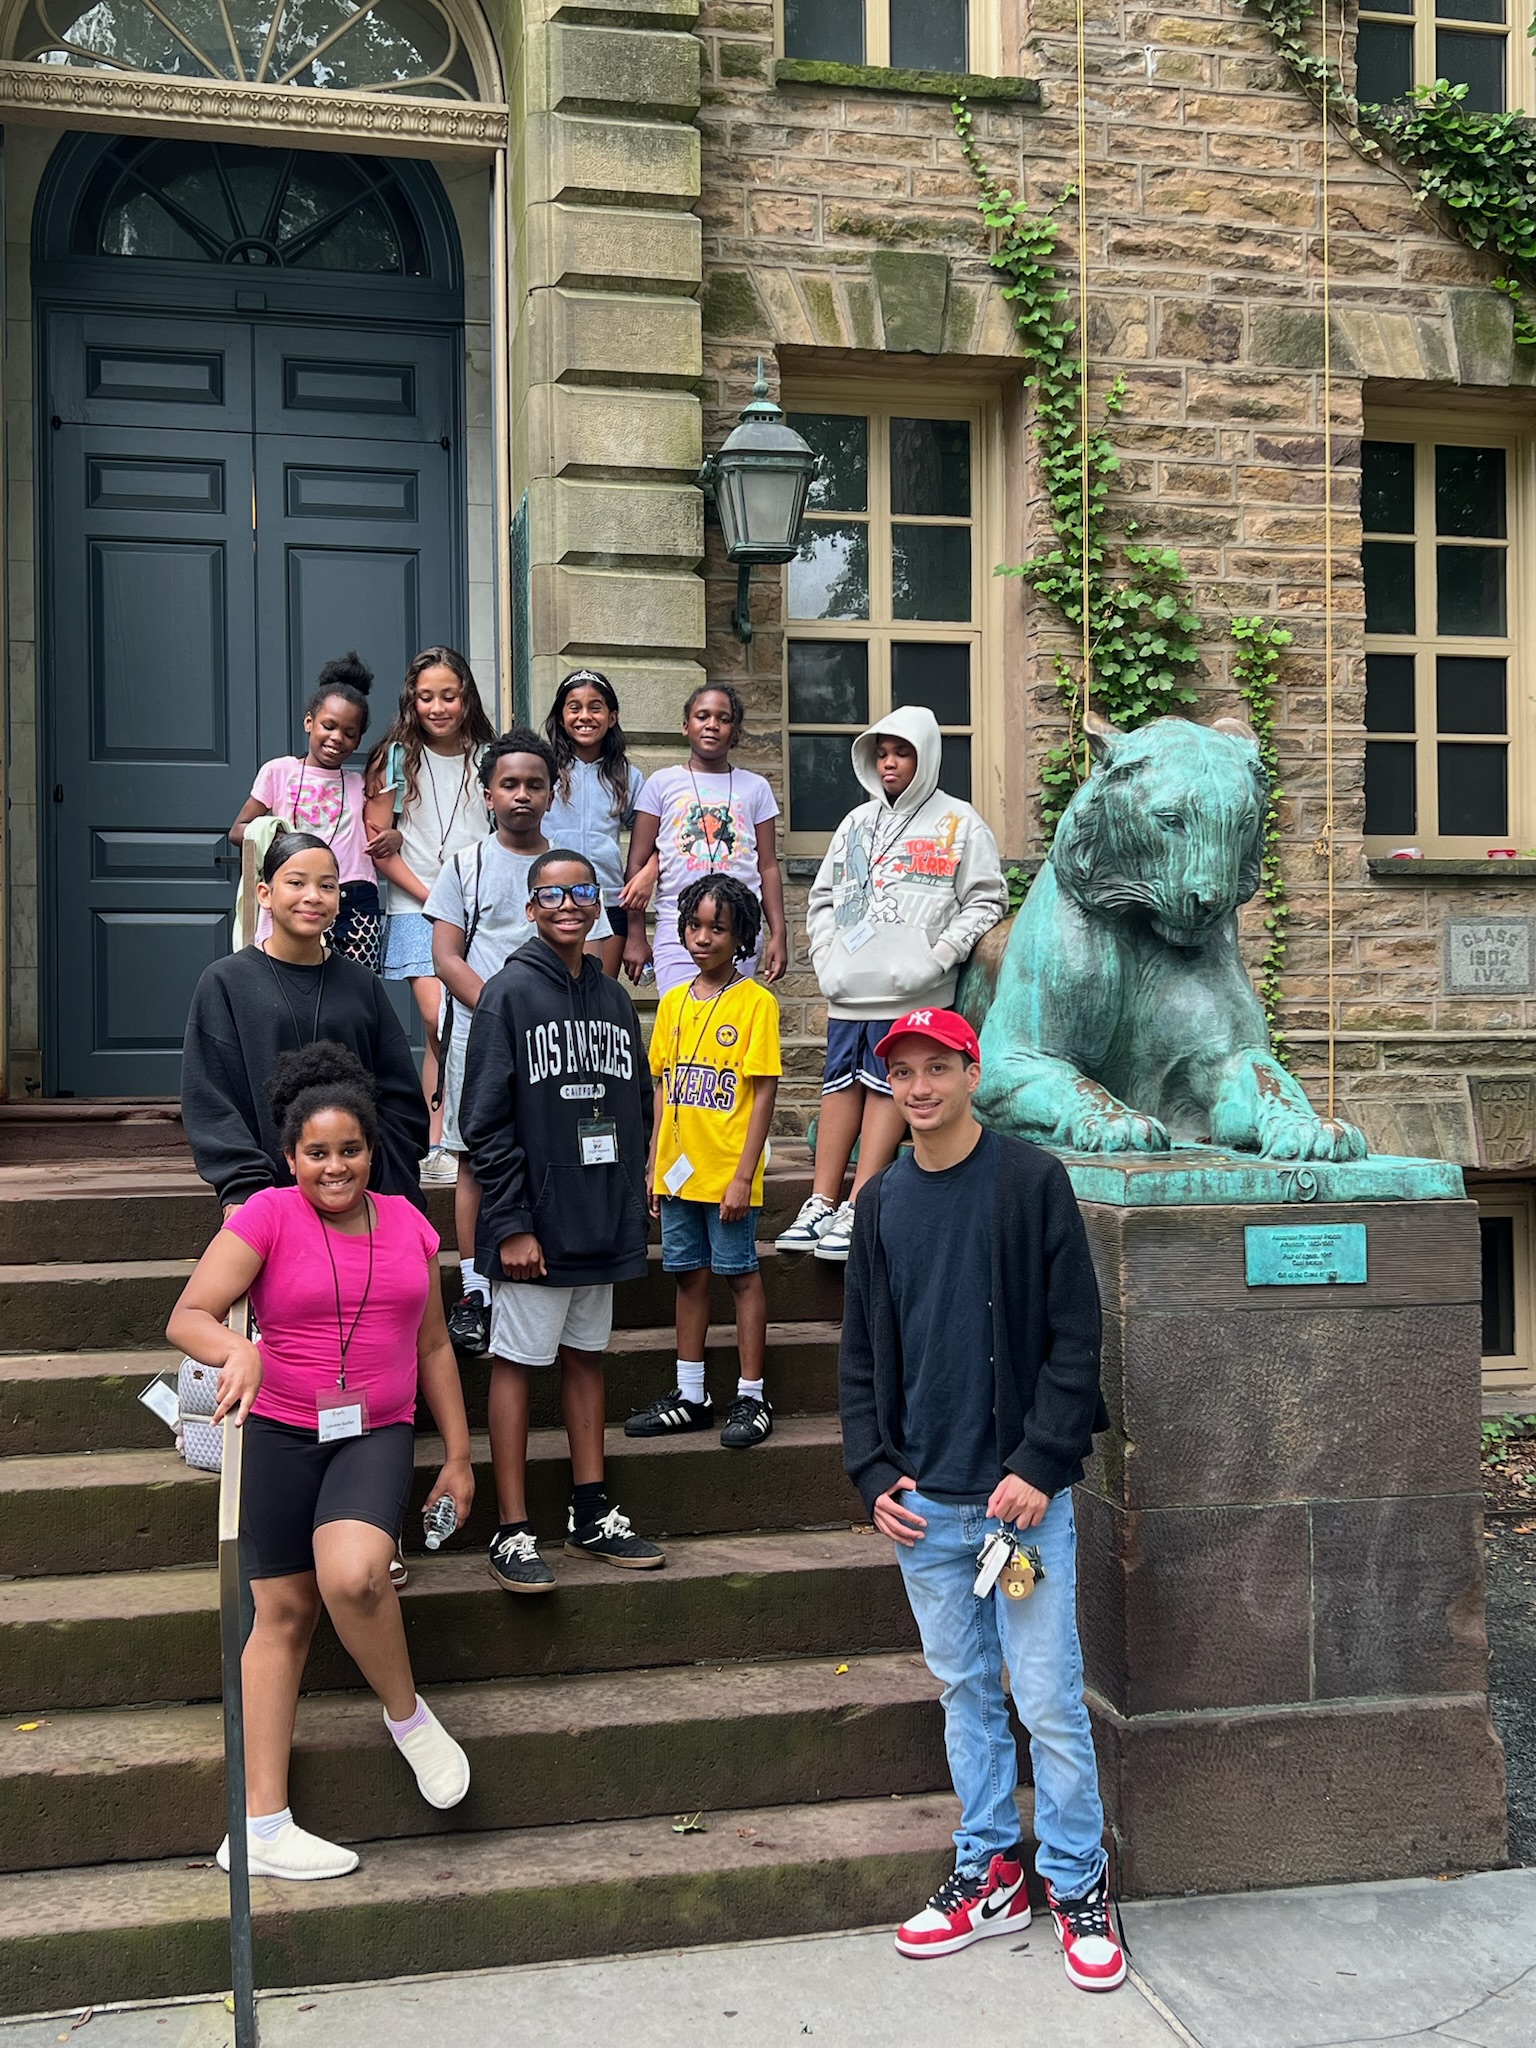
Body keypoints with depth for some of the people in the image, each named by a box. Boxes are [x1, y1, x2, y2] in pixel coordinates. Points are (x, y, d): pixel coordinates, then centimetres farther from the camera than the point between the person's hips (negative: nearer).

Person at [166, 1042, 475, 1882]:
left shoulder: (406, 1224, 7)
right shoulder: (267, 1216, -4)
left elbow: (432, 1346, 15)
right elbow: (187, 1317, -13)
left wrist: (458, 1454, 14)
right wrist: (237, 1351, -34)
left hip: (378, 1433, 1)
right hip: (279, 1433, -1)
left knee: (353, 1574, -25)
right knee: (284, 1611, 1)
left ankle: (407, 1715, 1)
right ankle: (261, 1822, 10)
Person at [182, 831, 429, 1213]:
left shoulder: (361, 985, 9)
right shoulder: (225, 982, 2)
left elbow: (401, 1096, 9)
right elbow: (210, 1102, -3)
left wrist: (395, 1195, 1)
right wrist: (243, 1191, -12)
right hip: (268, 1194, -2)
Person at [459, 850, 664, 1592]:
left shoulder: (614, 1000, 10)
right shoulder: (509, 994, -8)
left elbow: (637, 1106, 16)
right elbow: (485, 1119, -12)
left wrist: (628, 1196, 7)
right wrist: (511, 1223, -16)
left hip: (601, 1222, 6)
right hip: (534, 1223, -6)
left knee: (587, 1357, 14)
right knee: (517, 1361, 0)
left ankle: (592, 1515, 23)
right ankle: (512, 1532, 5)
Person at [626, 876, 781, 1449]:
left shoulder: (755, 1002, -8)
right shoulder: (673, 1002, 9)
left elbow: (764, 1094, -10)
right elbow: (665, 1088, 14)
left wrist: (743, 1176, -14)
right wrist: (654, 1166, 10)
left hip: (728, 1172, -6)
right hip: (678, 1170, 6)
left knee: (741, 1275, 2)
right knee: (689, 1275, 12)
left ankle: (751, 1398, 11)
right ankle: (690, 1396, 22)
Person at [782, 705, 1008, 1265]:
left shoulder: (959, 824, 3)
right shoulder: (857, 822, 19)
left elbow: (985, 901, -1)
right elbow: (823, 896, 23)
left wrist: (938, 956, -11)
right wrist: (826, 954, 8)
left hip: (909, 993, -5)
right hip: (848, 989, 5)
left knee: (887, 1087, -7)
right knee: (841, 1083, 4)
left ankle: (857, 1212, -8)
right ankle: (820, 1204, 7)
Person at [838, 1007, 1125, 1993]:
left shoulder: (1032, 1181, -5)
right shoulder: (882, 1202, 9)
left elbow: (1075, 1336, -8)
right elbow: (862, 1353, 12)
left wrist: (1039, 1465, -15)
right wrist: (874, 1474, 2)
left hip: (1023, 1490, -4)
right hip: (923, 1503, 4)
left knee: (1049, 1699, -1)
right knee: (966, 1691, 14)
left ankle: (1078, 1885, 14)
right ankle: (989, 1875, 26)